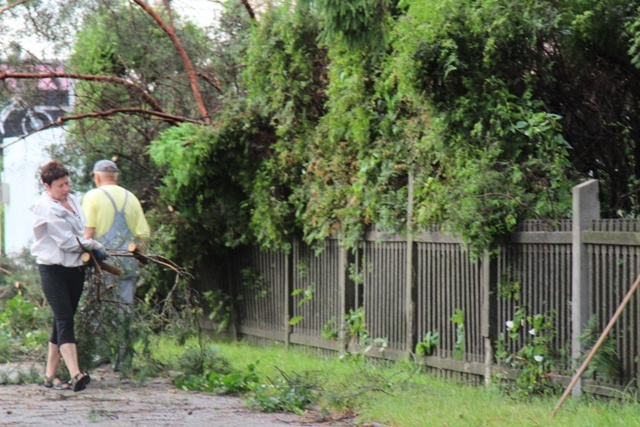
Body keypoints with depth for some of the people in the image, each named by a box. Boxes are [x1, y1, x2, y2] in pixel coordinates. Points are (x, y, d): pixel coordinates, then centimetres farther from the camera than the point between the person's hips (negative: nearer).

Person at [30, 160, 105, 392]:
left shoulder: (72, 200, 11)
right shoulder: (45, 208, -10)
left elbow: (83, 231, 20)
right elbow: (66, 240, -14)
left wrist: (87, 243, -1)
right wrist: (94, 245, -4)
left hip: (75, 268, 7)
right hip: (53, 269, -7)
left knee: (63, 320, 7)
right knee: (64, 319, -14)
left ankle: (50, 374, 12)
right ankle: (75, 374, -25)